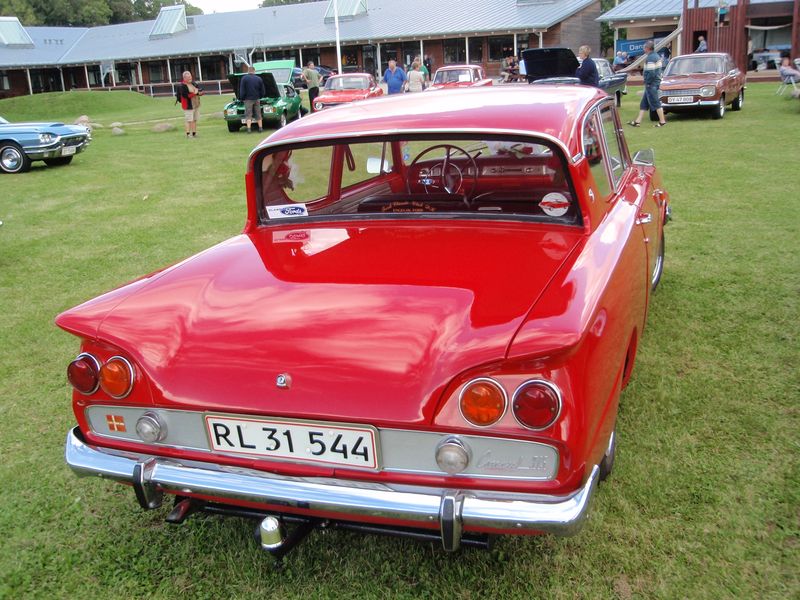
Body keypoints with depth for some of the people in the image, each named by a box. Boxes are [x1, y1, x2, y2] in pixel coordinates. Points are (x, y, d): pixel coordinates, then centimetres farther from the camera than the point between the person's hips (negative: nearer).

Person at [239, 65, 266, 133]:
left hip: (248, 99, -3)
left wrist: (242, 98, 4)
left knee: (248, 115, -1)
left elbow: (242, 90, -6)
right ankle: (260, 128, 9)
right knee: (258, 114, 10)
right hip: (257, 99, 3)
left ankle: (249, 129, -11)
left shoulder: (244, 78, -5)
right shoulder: (259, 79, 5)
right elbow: (263, 90, 10)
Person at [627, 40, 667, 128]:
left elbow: (651, 73, -26)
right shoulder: (657, 56, 13)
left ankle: (662, 121, 0)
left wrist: (647, 83, -15)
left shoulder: (650, 58, -18)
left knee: (655, 103, -4)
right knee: (644, 103, 12)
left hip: (651, 84, -10)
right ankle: (637, 121, 16)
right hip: (656, 82, 10)